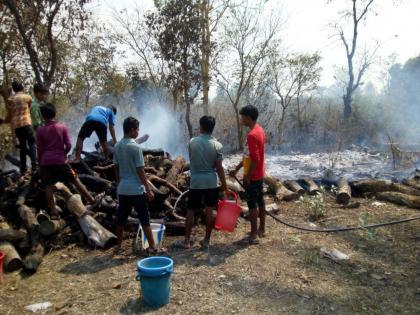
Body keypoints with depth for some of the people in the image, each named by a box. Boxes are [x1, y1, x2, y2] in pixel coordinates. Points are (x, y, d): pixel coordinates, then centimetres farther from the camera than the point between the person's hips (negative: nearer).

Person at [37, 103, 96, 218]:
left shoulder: (40, 130, 0)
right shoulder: (63, 127, -2)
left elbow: (39, 149, 2)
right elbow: (68, 145, -5)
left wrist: (40, 164, 11)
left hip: (46, 162, 1)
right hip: (61, 160, 0)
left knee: (49, 185, 7)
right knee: (75, 180, 8)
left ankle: (53, 212, 7)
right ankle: (91, 200, 13)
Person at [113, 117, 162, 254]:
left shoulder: (117, 146, 6)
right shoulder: (135, 147, -16)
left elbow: (116, 168, 12)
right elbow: (140, 171, -16)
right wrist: (149, 189, -10)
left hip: (123, 189, 7)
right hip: (136, 189, -7)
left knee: (121, 218, 13)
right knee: (144, 219, 0)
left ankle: (118, 245, 22)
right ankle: (152, 247, 6)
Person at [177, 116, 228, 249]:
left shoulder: (192, 142, -4)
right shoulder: (217, 145, -8)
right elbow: (219, 168, -9)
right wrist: (224, 185, 0)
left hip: (196, 181, 0)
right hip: (211, 182, 0)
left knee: (191, 211, 9)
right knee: (209, 211, 9)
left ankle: (186, 241, 15)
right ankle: (206, 240, 17)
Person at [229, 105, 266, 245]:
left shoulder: (252, 135, -24)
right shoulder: (259, 130, 8)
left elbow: (255, 160, -27)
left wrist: (247, 176, -16)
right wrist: (237, 168, 16)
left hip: (252, 176, -10)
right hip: (259, 174, 10)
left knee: (252, 204, 0)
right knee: (260, 201, 17)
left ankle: (254, 235, 9)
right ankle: (261, 229, 29)